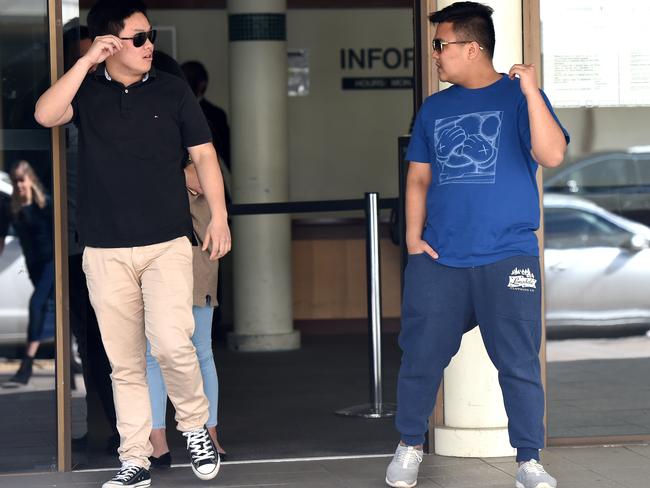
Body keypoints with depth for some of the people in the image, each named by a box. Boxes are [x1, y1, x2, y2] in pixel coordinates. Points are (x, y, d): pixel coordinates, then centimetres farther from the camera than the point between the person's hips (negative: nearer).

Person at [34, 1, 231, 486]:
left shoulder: (172, 91, 3)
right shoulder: (86, 91, 3)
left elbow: (203, 154, 6)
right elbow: (46, 114, -16)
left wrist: (219, 216, -2)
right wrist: (87, 62, -16)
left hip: (168, 245, -1)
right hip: (106, 251, 1)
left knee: (172, 343, -17)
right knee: (125, 362, 5)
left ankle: (196, 425, 8)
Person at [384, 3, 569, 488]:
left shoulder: (518, 96, 0)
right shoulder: (434, 108, 13)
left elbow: (552, 156, -15)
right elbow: (419, 179, 16)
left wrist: (531, 92, -22)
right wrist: (414, 236, 3)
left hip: (507, 257, -3)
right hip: (438, 260, 4)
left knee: (519, 364, -2)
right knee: (421, 357, 4)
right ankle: (410, 447, 20)